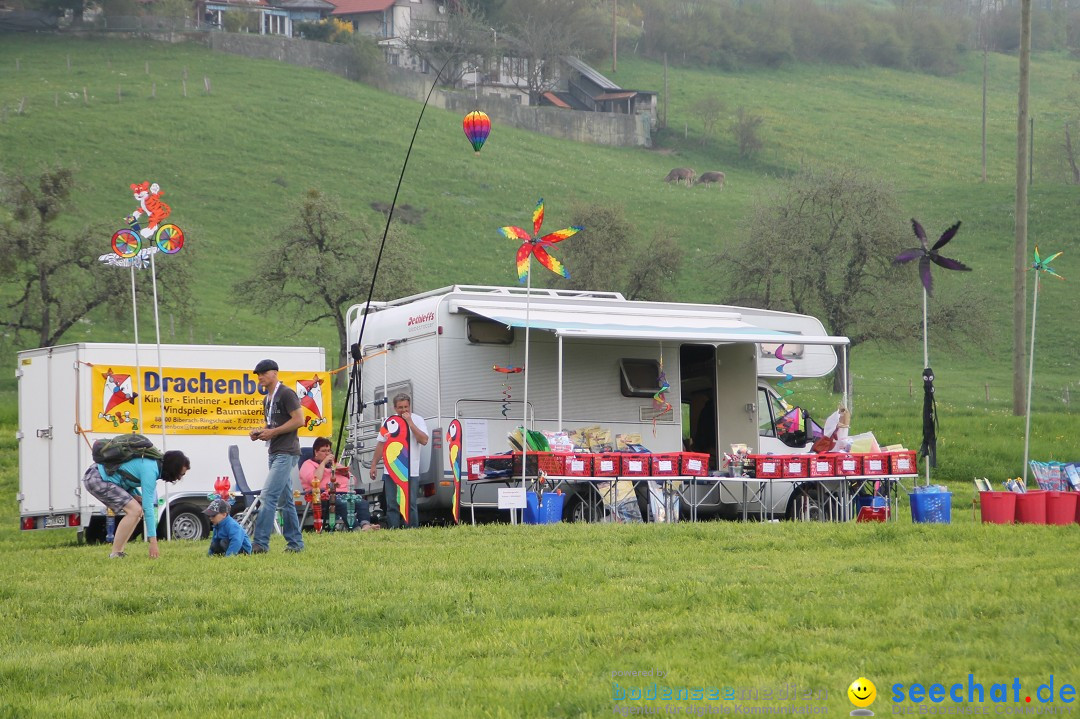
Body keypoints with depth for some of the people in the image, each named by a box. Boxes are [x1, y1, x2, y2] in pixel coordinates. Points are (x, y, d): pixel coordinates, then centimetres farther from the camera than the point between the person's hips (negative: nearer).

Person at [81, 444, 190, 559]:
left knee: (138, 510, 9)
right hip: (96, 479, -10)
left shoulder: (154, 463, 7)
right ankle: (115, 554, -14)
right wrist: (153, 541, -24)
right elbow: (148, 506, -25)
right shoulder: (150, 470, -23)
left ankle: (119, 552, 7)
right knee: (134, 510, -17)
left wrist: (138, 497, -1)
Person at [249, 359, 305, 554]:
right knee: (285, 500, 11)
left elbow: (299, 420, -16)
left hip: (286, 453, -10)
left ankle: (260, 543, -21)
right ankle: (295, 543, 15)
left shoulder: (286, 394, -9)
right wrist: (260, 432, 7)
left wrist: (272, 432, -16)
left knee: (268, 495, -17)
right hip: (274, 453, 10)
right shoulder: (267, 399, 20)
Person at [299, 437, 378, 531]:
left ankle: (365, 524, -52)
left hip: (344, 492, 6)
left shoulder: (334, 463, 36)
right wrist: (323, 463, 0)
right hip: (328, 496, -6)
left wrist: (345, 472, 13)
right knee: (344, 503, -38)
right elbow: (315, 480, -7)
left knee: (361, 501, -28)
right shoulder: (308, 464, 17)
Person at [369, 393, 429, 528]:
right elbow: (381, 445, 16)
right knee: (392, 505, 3)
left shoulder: (418, 420, 1)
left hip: (411, 472, -3)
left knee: (410, 505, -3)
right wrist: (373, 465, 13)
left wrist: (410, 423, -15)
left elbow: (424, 440, -14)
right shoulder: (389, 421, 11)